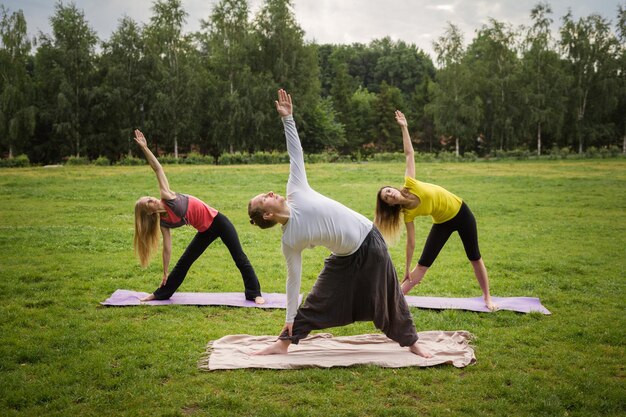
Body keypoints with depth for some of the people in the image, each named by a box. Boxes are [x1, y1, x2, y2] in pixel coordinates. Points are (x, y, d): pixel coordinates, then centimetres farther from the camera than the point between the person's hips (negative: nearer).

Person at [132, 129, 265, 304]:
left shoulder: (167, 197, -13)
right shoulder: (163, 223, -4)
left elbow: (158, 169, -13)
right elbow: (167, 248, 2)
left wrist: (144, 147, -19)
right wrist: (165, 273, 5)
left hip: (217, 221, -4)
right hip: (205, 232, 4)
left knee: (240, 258, -3)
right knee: (183, 263, 12)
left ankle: (255, 293, 8)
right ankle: (162, 293, 31)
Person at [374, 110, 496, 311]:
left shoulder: (409, 184, -21)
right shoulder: (407, 213, -18)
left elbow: (409, 154, -16)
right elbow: (411, 242, -13)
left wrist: (404, 128, -19)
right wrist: (407, 270, -12)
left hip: (461, 212, 0)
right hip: (443, 223, 0)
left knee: (475, 258, 9)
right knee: (423, 264, -5)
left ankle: (487, 298, 23)